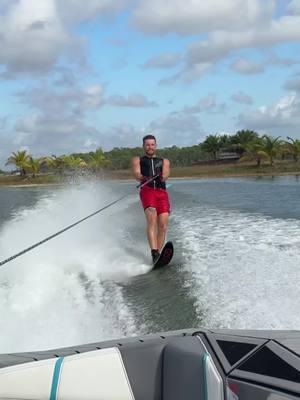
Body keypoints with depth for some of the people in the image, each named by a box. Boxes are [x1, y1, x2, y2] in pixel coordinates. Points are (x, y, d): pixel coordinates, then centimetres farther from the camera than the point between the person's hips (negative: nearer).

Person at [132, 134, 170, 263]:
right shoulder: (137, 160, 24)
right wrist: (145, 178, -21)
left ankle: (158, 253, -11)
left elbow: (166, 174, 6)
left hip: (162, 192, 3)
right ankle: (154, 253, -37)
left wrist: (162, 177, -20)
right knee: (151, 219, -26)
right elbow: (136, 174, 3)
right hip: (147, 190, -3)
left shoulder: (164, 161, 28)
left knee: (163, 225, -13)